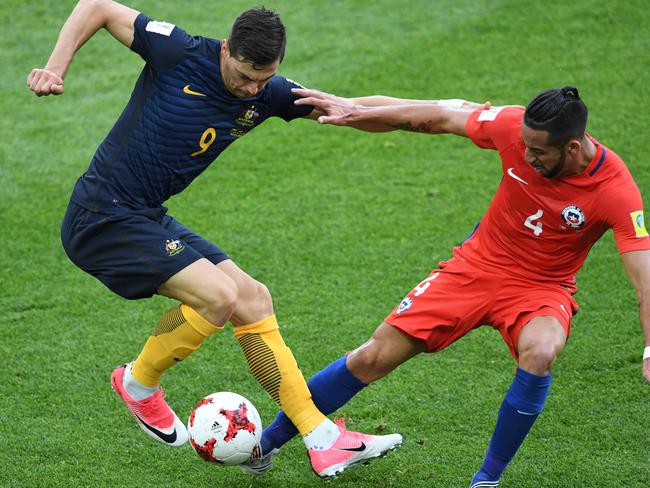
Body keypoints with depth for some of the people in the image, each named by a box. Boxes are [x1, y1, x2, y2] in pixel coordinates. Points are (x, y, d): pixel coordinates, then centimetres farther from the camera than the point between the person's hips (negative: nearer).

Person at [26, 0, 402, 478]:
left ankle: (322, 440, 4)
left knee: (252, 299, 1)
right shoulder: (180, 53, -16)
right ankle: (138, 382, 5)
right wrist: (55, 68, -16)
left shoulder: (268, 95, 1)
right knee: (218, 294, -20)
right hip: (102, 218, -7)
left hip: (149, 221, 7)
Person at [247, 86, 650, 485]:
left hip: (541, 288, -2)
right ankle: (271, 439, 18)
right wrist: (356, 109, -5)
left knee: (540, 353, -36)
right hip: (477, 266, 2)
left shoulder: (617, 192, -27)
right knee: (374, 358, -1)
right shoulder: (517, 126, -20)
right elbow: (441, 117, -7)